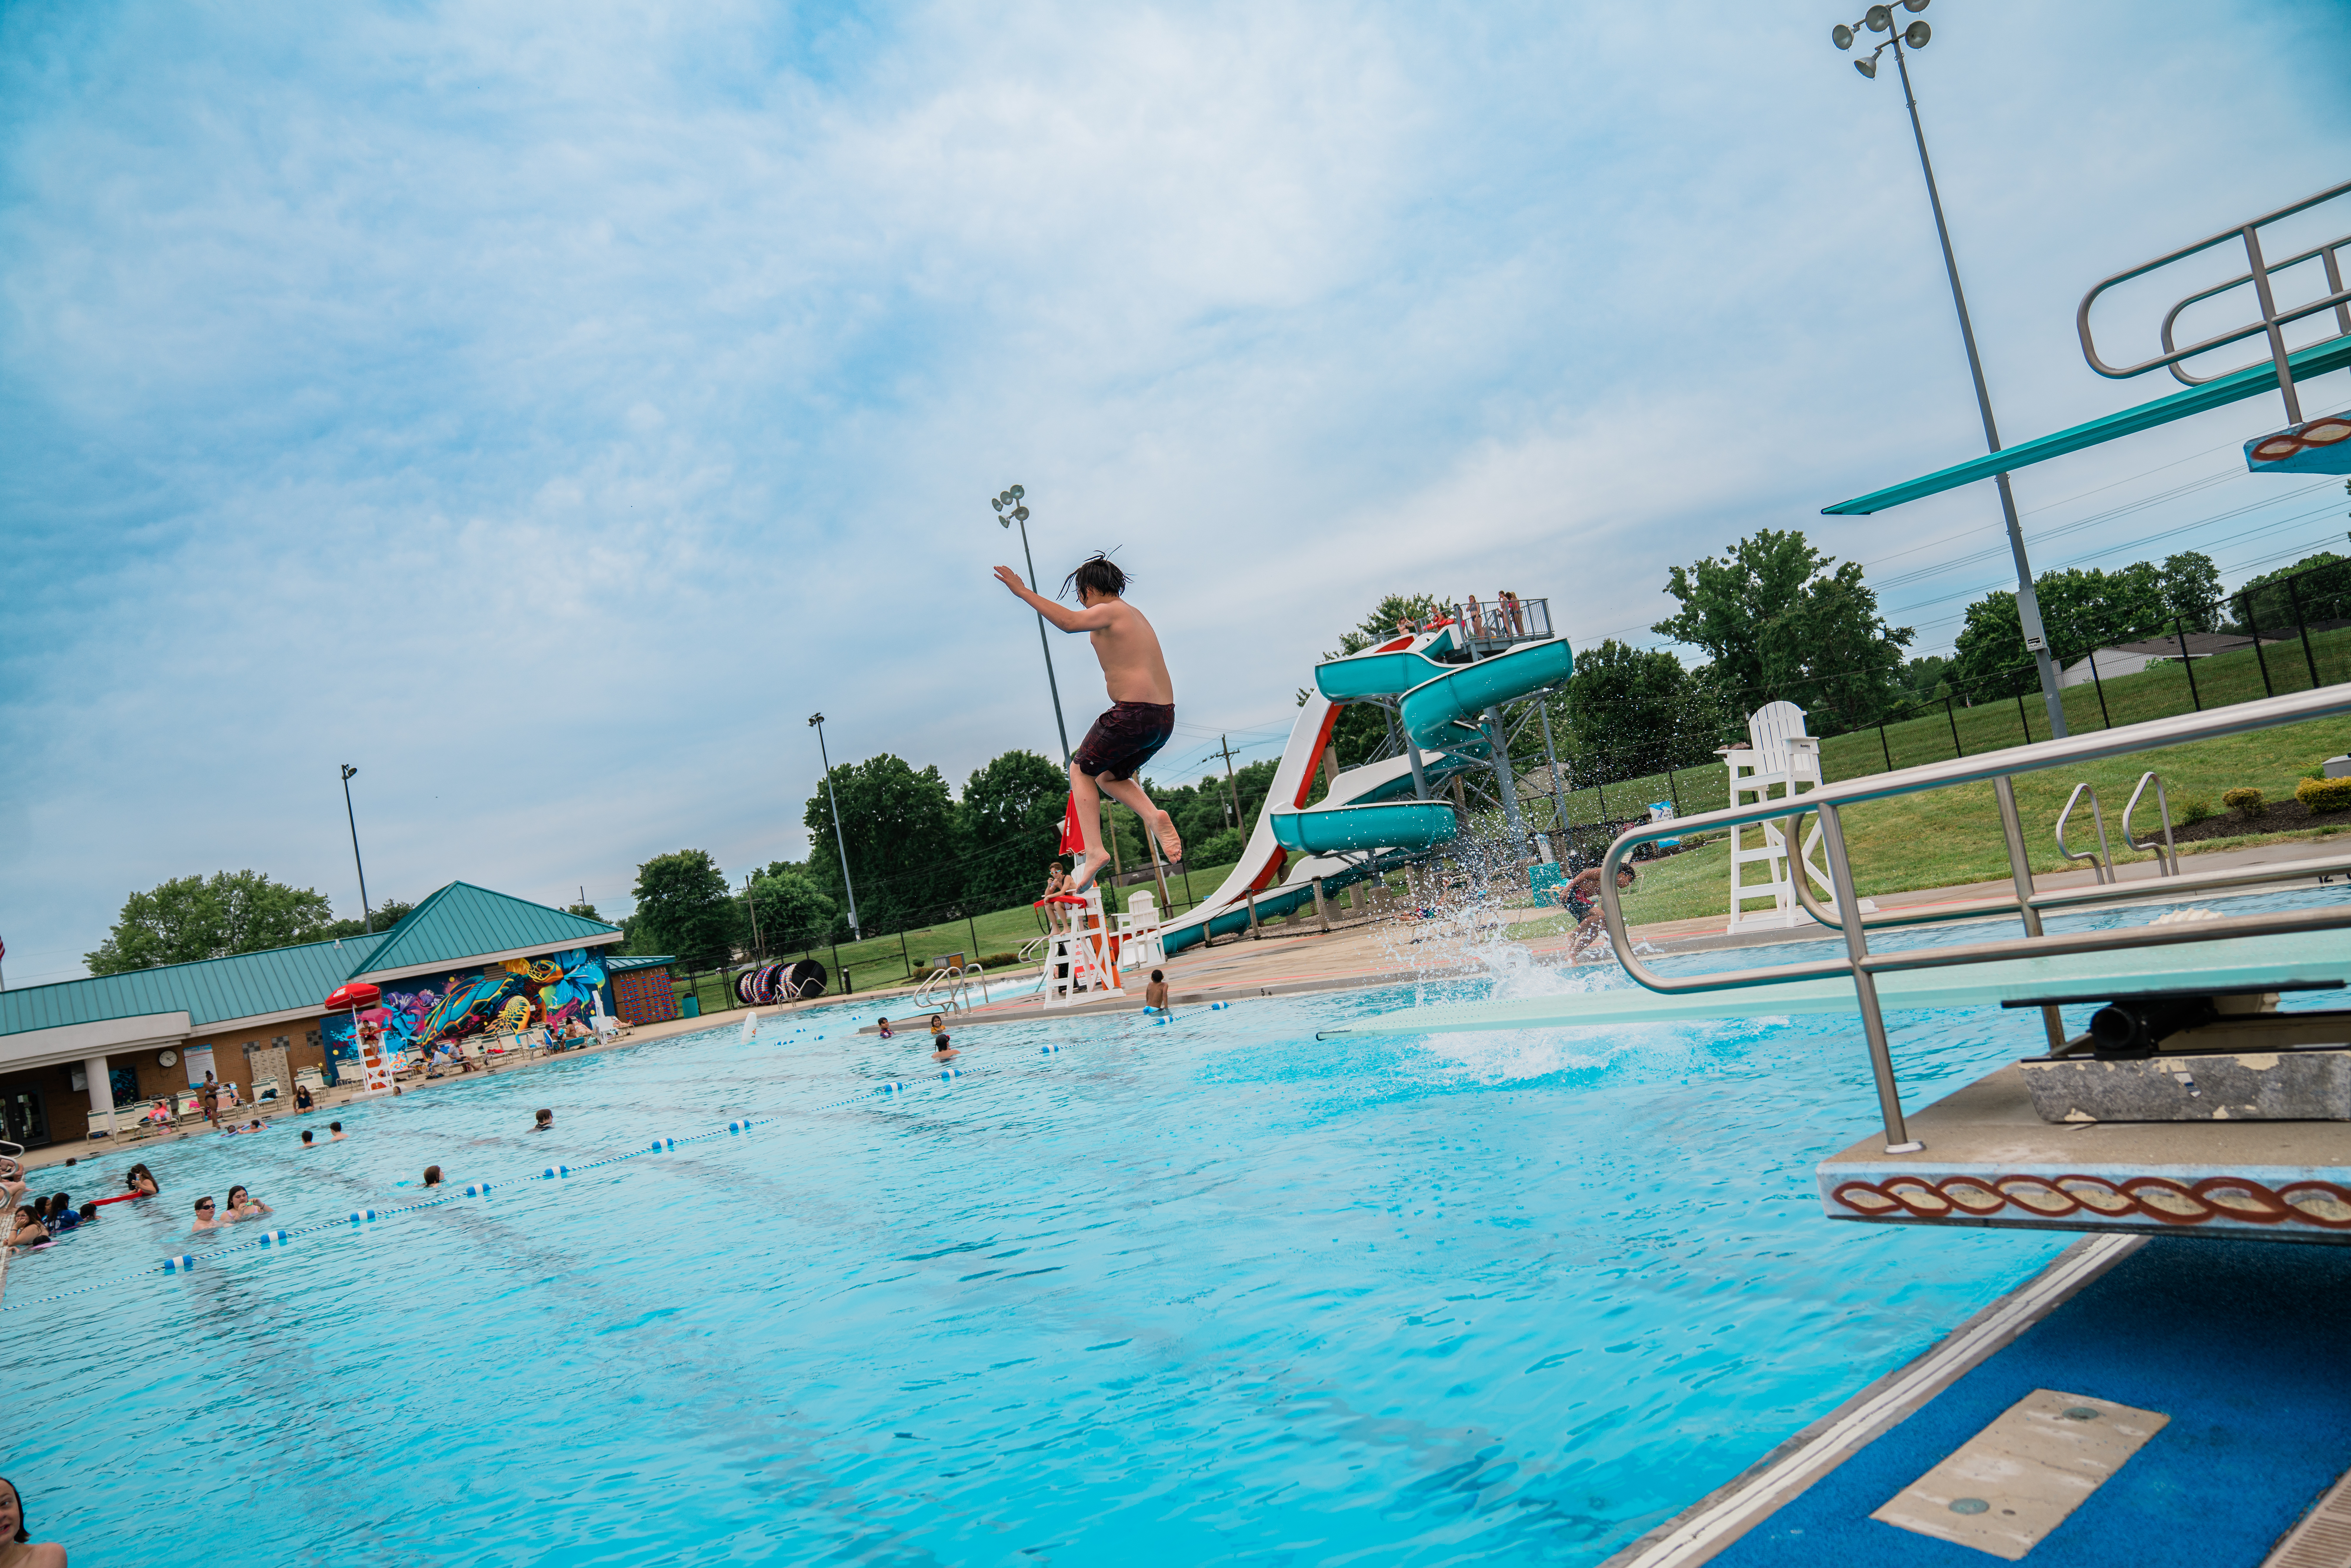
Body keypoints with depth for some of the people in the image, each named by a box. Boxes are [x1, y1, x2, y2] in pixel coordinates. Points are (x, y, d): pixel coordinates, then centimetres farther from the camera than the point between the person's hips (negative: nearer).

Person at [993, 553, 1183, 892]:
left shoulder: (1109, 611, -6)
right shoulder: (1136, 615, 21)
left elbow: (1069, 622, -26)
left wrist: (1023, 592, -22)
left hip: (1133, 713, -9)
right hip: (1165, 717, 9)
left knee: (1081, 770, 9)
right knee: (1109, 776, 24)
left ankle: (1094, 850, -3)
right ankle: (1154, 816, -1)